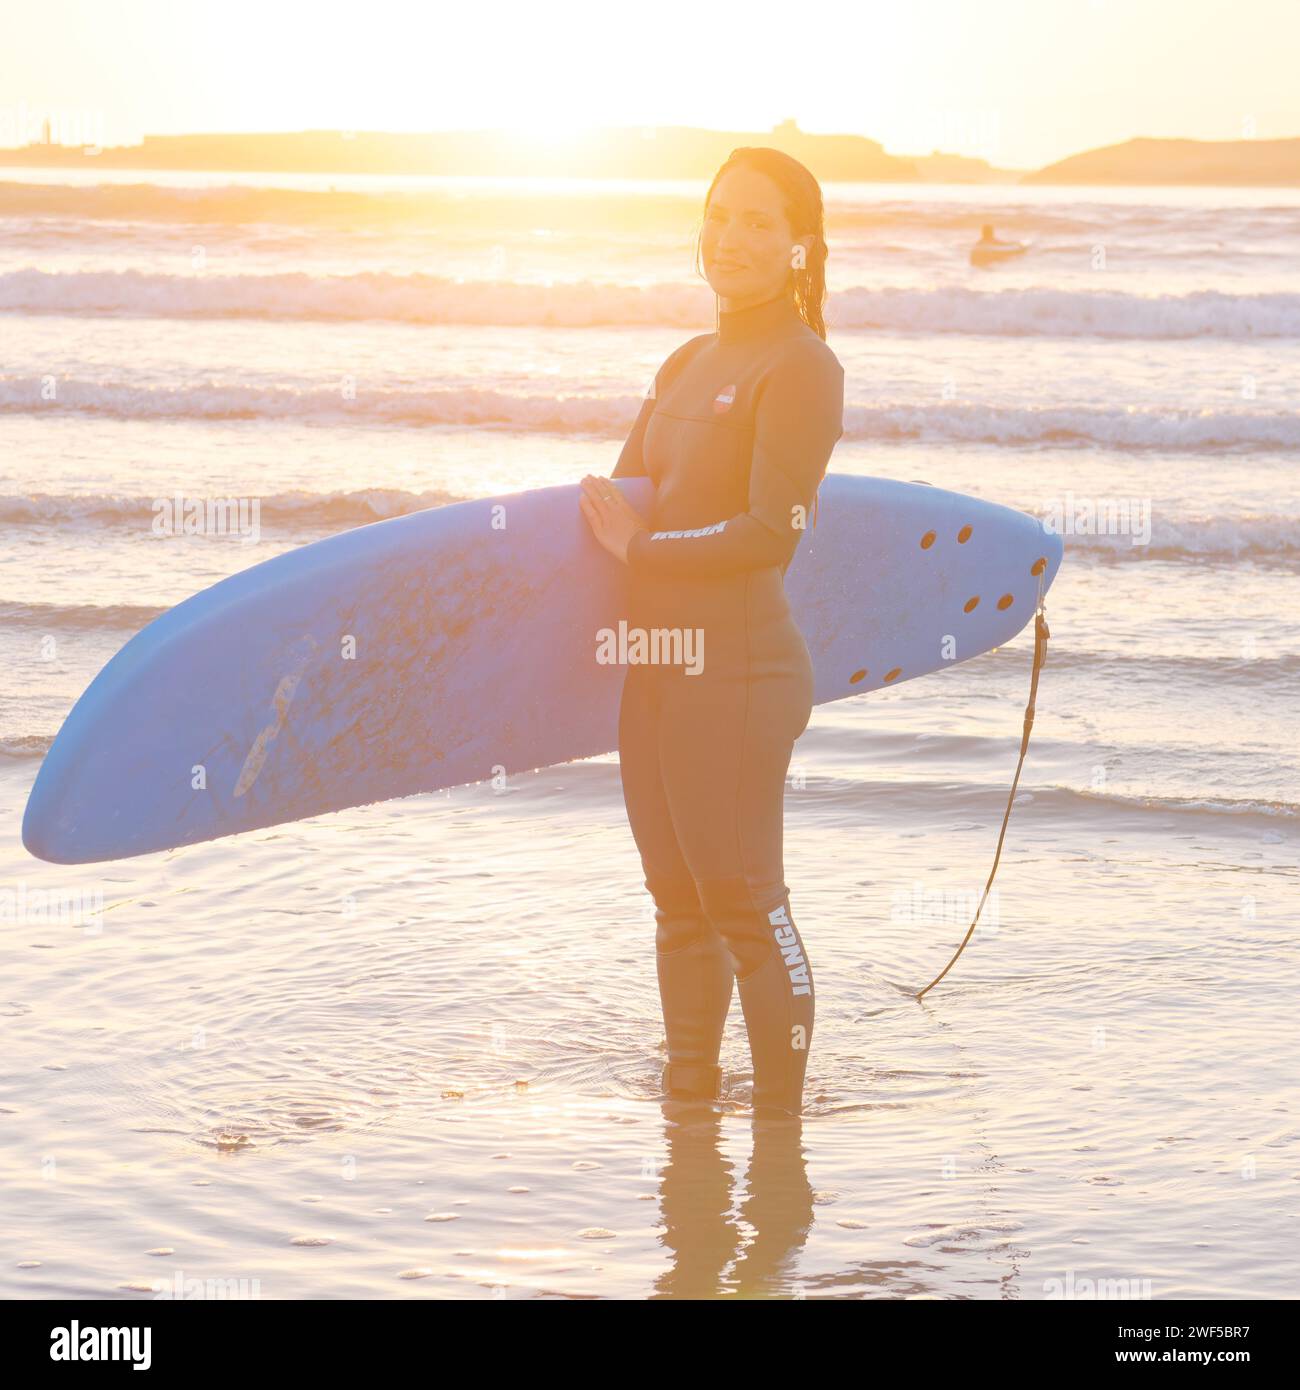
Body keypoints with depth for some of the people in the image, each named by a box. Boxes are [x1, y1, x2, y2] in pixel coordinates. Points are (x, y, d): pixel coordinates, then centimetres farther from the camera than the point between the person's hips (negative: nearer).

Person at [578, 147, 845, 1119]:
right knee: (679, 905, 16)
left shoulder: (801, 368, -10)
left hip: (737, 672, -8)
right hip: (657, 665, 8)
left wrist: (641, 548, -10)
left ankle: (780, 1122, 7)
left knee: (745, 907, -3)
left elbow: (771, 535, -17)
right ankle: (689, 1107, 28)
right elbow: (622, 493, 20)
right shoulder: (689, 364, 16)